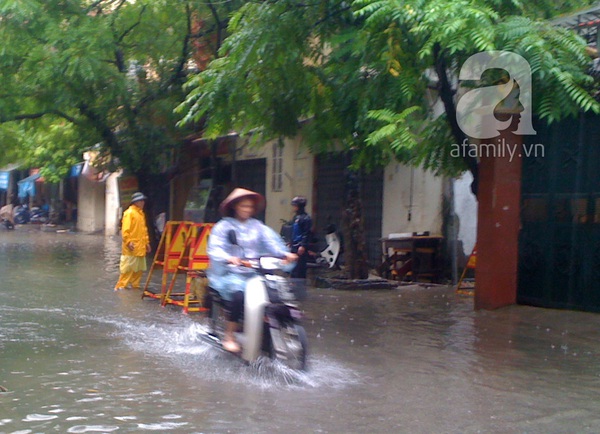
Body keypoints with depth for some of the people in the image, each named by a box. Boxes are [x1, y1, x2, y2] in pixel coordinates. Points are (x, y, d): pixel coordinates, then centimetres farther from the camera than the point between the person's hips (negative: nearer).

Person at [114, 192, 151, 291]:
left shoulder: (141, 213, 18)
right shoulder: (129, 213, -9)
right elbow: (125, 230, -15)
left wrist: (147, 242, 19)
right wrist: (128, 242, -22)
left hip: (140, 247, 8)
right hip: (132, 248, -8)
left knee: (139, 268, 10)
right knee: (128, 268, -7)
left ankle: (135, 286, 18)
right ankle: (121, 286, -1)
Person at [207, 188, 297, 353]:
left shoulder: (258, 226, 16)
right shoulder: (223, 226, 5)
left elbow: (272, 241, 1)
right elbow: (215, 248, -10)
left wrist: (284, 253, -20)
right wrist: (228, 258, -32)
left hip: (255, 273, 4)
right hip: (230, 273, -4)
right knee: (238, 293, -33)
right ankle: (229, 336, -18)